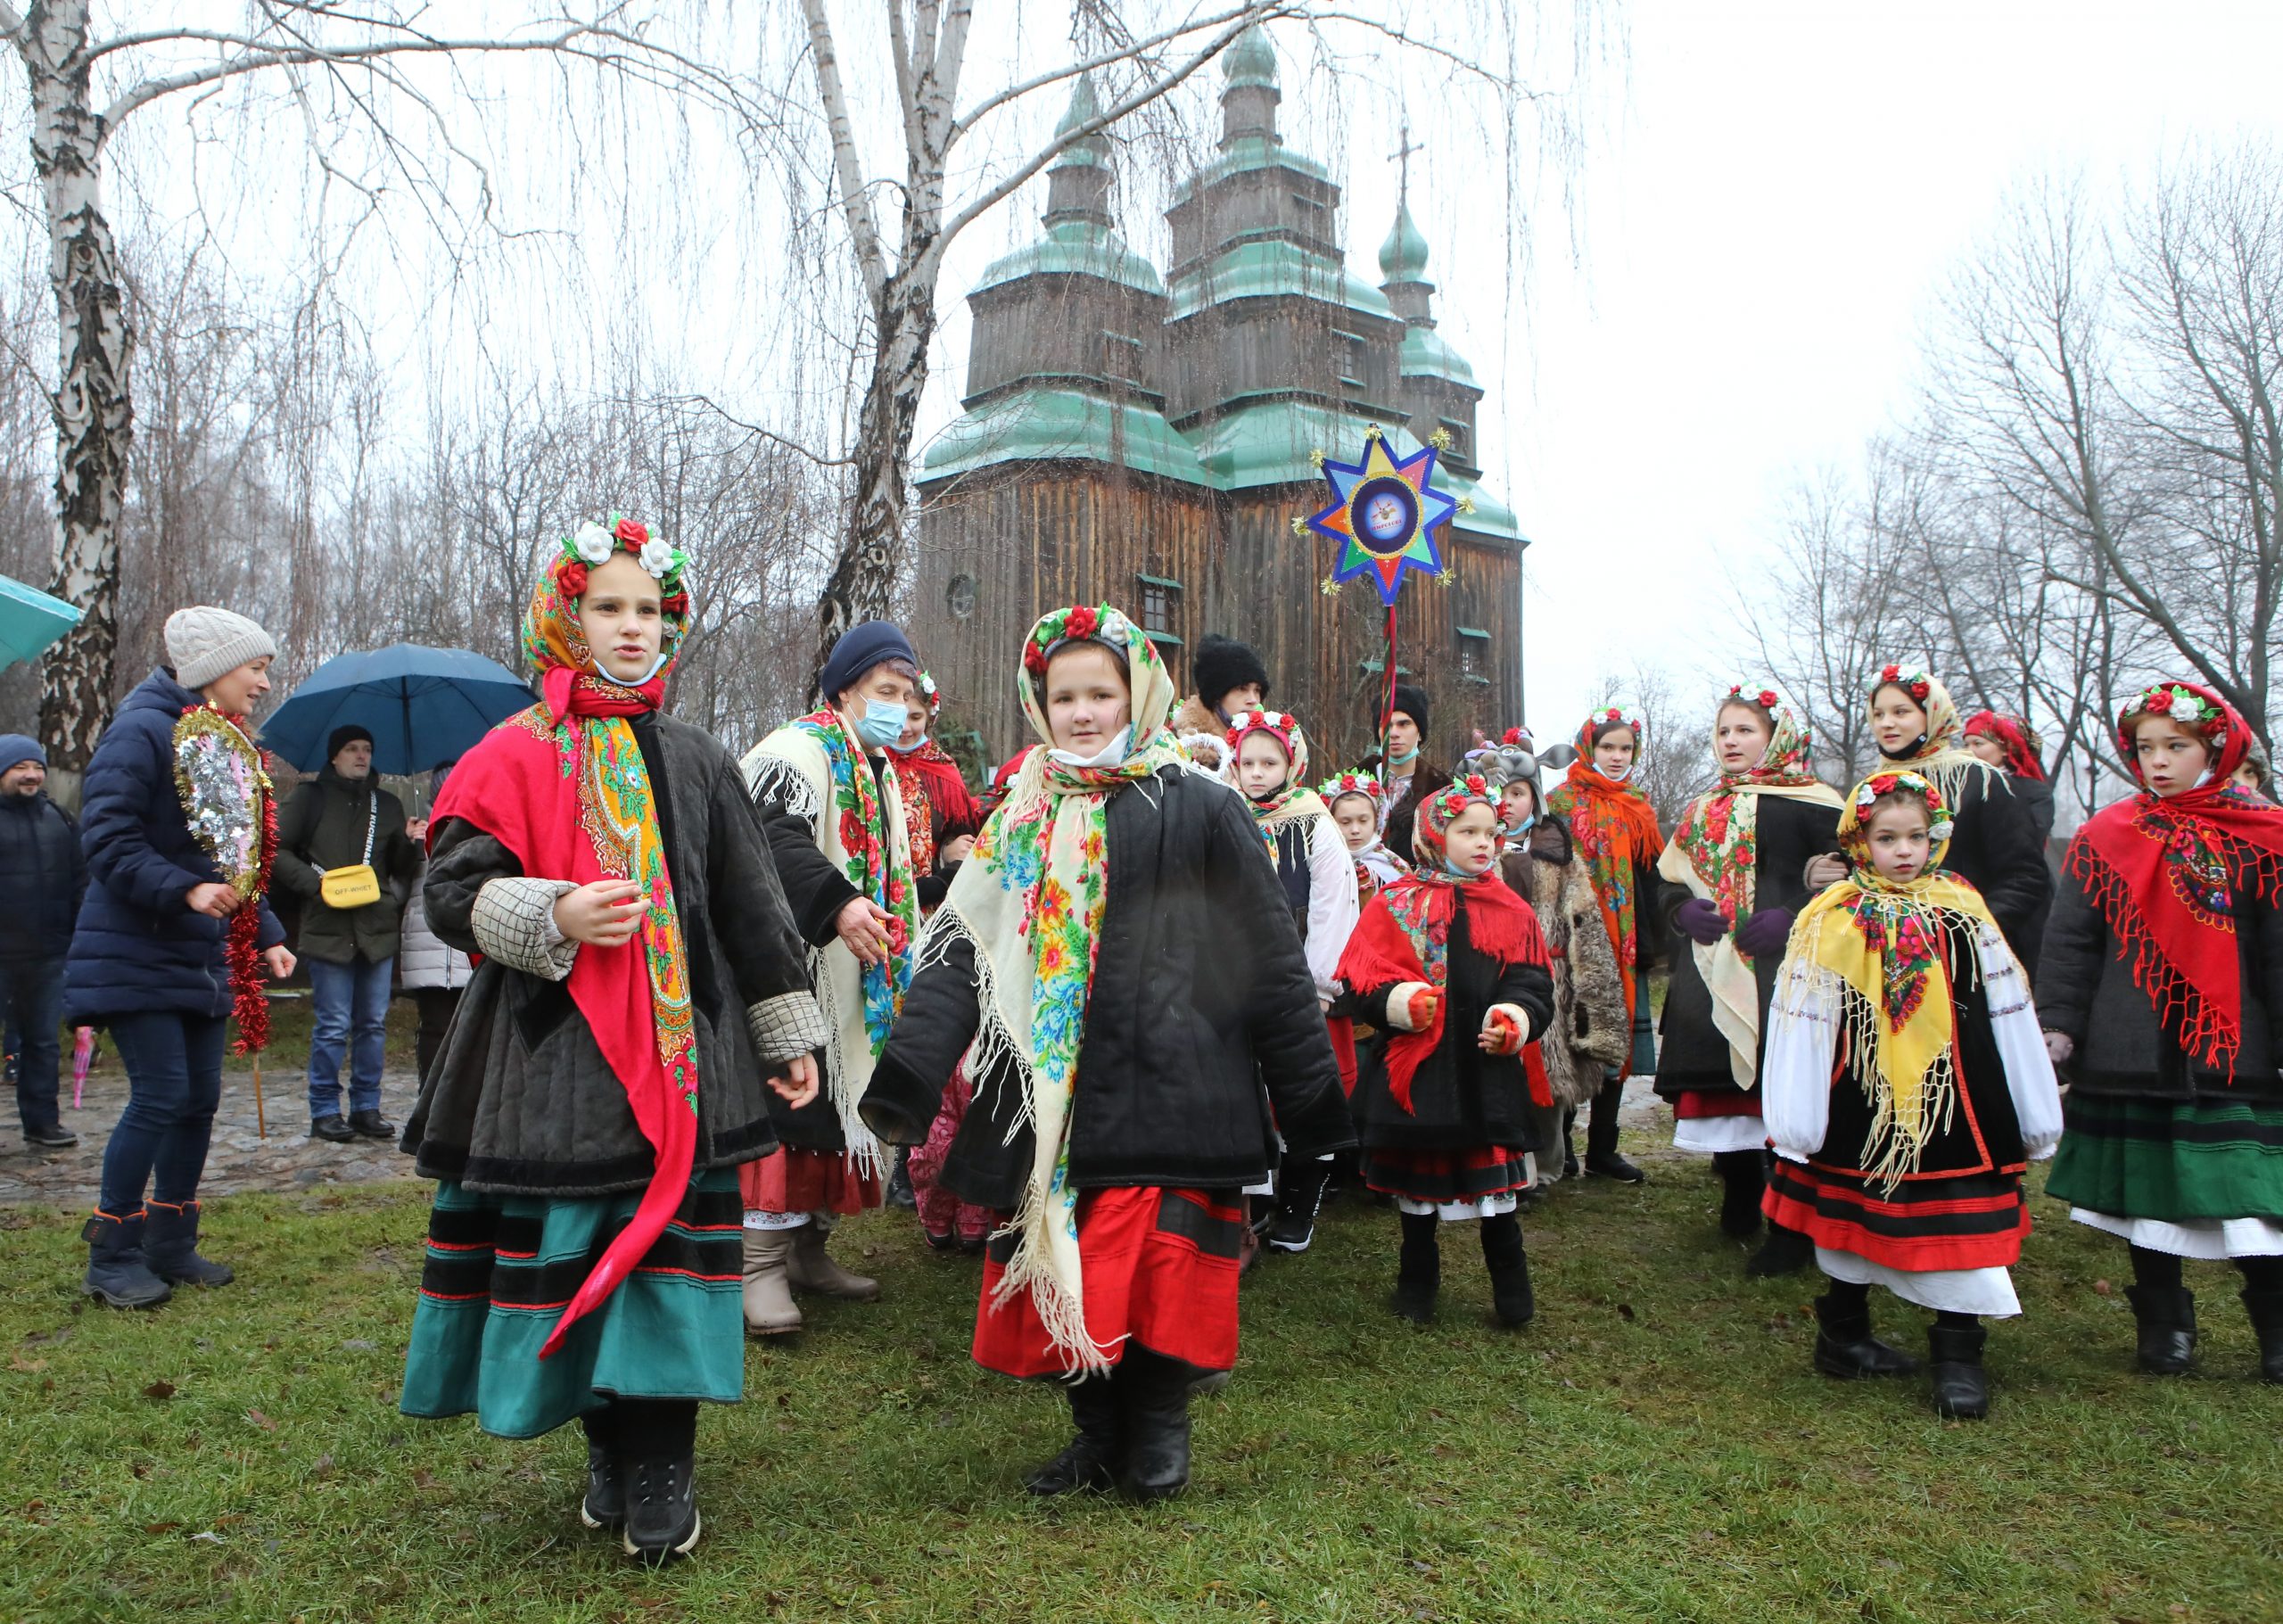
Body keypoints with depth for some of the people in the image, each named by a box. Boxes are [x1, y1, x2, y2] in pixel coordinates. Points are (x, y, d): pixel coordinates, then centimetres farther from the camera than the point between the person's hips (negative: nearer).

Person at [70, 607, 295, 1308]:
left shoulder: (230, 749, 14)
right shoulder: (144, 731, -12)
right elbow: (108, 839, -18)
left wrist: (266, 936, 9)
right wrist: (185, 890, -29)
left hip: (200, 960, 8)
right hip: (136, 957, -8)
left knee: (200, 1098, 9)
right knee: (159, 1095, -10)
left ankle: (170, 1245, 22)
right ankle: (112, 1257, 5)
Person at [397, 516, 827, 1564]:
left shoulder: (695, 764, 10)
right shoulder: (516, 755, 2)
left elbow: (751, 908, 12)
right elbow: (451, 889, -2)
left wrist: (788, 1036, 12)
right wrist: (555, 918, -20)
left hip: (677, 1048, 2)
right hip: (553, 1050, -1)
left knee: (668, 1232, -1)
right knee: (568, 1244, 4)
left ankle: (662, 1466, 11)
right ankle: (607, 1447, 24)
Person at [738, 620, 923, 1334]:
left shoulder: (882, 773, 21)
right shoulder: (796, 753, -10)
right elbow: (775, 838, -28)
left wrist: (899, 958, 27)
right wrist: (836, 905, -39)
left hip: (854, 981, 9)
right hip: (792, 968, -9)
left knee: (841, 1103, 12)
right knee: (787, 1099, -11)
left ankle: (807, 1246, 23)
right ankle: (760, 1262, -5)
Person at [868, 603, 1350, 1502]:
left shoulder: (1200, 811, 0)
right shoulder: (1021, 823, 12)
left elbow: (1270, 957, 1)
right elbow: (961, 952, 6)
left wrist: (1312, 1102, 1)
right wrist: (904, 1079, -6)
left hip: (1165, 1094, -4)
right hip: (1048, 1100, 4)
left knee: (1156, 1280, -3)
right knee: (1063, 1282, 7)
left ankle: (1159, 1422, 20)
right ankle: (1098, 1428, 27)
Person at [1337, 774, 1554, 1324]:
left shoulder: (1511, 912, 6)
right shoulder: (1396, 905, 0)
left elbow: (1534, 983, 3)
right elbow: (1360, 976, -5)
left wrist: (1514, 1020, -16)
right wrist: (1401, 1001, -22)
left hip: (1488, 1071, 1)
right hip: (1414, 1070, -1)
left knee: (1495, 1190, 5)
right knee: (1416, 1185, 12)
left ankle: (1513, 1292, 22)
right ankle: (1417, 1282, 29)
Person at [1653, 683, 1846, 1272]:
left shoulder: (1809, 804, -1)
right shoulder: (1704, 810, 18)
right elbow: (1668, 882, 22)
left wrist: (1796, 919, -18)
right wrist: (1683, 911, 1)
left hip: (1779, 977, -6)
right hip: (1711, 977, 6)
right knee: (1725, 1096, 9)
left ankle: (1791, 1232, 4)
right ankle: (1740, 1206, 26)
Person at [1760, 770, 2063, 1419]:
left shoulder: (1964, 915, 0)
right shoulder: (1831, 922, -6)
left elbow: (2006, 1016, 5)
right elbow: (1802, 1022, -5)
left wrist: (2031, 1117, 7)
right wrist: (1797, 1121, -6)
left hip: (1951, 1107, 1)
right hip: (1860, 1109, -1)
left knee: (1958, 1226, 0)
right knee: (1852, 1215, 13)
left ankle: (1958, 1356, 12)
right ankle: (1843, 1335, 30)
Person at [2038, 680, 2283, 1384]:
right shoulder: (2106, 836, 4)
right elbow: (2071, 941, 3)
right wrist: (2059, 1025, -4)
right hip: (2132, 1054, 1)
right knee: (2146, 1186, 9)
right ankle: (2163, 1323, 24)